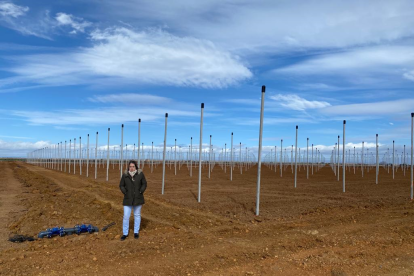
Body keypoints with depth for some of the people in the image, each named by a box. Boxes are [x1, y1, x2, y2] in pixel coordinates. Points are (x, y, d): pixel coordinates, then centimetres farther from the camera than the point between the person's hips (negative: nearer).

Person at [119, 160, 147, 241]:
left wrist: (140, 192, -12)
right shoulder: (125, 175, -7)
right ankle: (125, 233, 14)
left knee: (137, 215, 11)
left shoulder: (140, 174, -8)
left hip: (138, 198, 0)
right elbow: (121, 185, 2)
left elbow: (144, 184, -1)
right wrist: (125, 193, -10)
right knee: (126, 216, 0)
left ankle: (136, 232, 25)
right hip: (128, 199, 0)